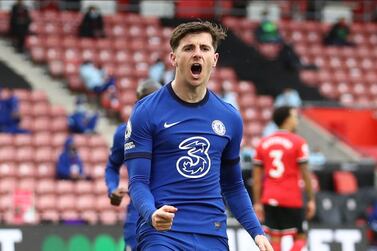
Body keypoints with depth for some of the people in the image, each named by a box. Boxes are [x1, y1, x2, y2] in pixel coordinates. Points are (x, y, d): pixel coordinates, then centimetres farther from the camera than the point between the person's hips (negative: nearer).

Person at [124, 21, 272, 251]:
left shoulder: (230, 118, 11)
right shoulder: (146, 111, -2)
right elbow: (138, 181, -5)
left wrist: (257, 232, 8)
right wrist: (152, 214, -25)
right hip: (162, 232, -4)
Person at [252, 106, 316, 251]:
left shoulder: (263, 143, 8)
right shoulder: (298, 142, -5)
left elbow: (256, 177, 7)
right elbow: (305, 174, -7)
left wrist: (257, 203, 10)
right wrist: (311, 200, -1)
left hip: (269, 200, 4)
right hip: (292, 200, -4)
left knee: (275, 239, 7)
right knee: (300, 237, 6)